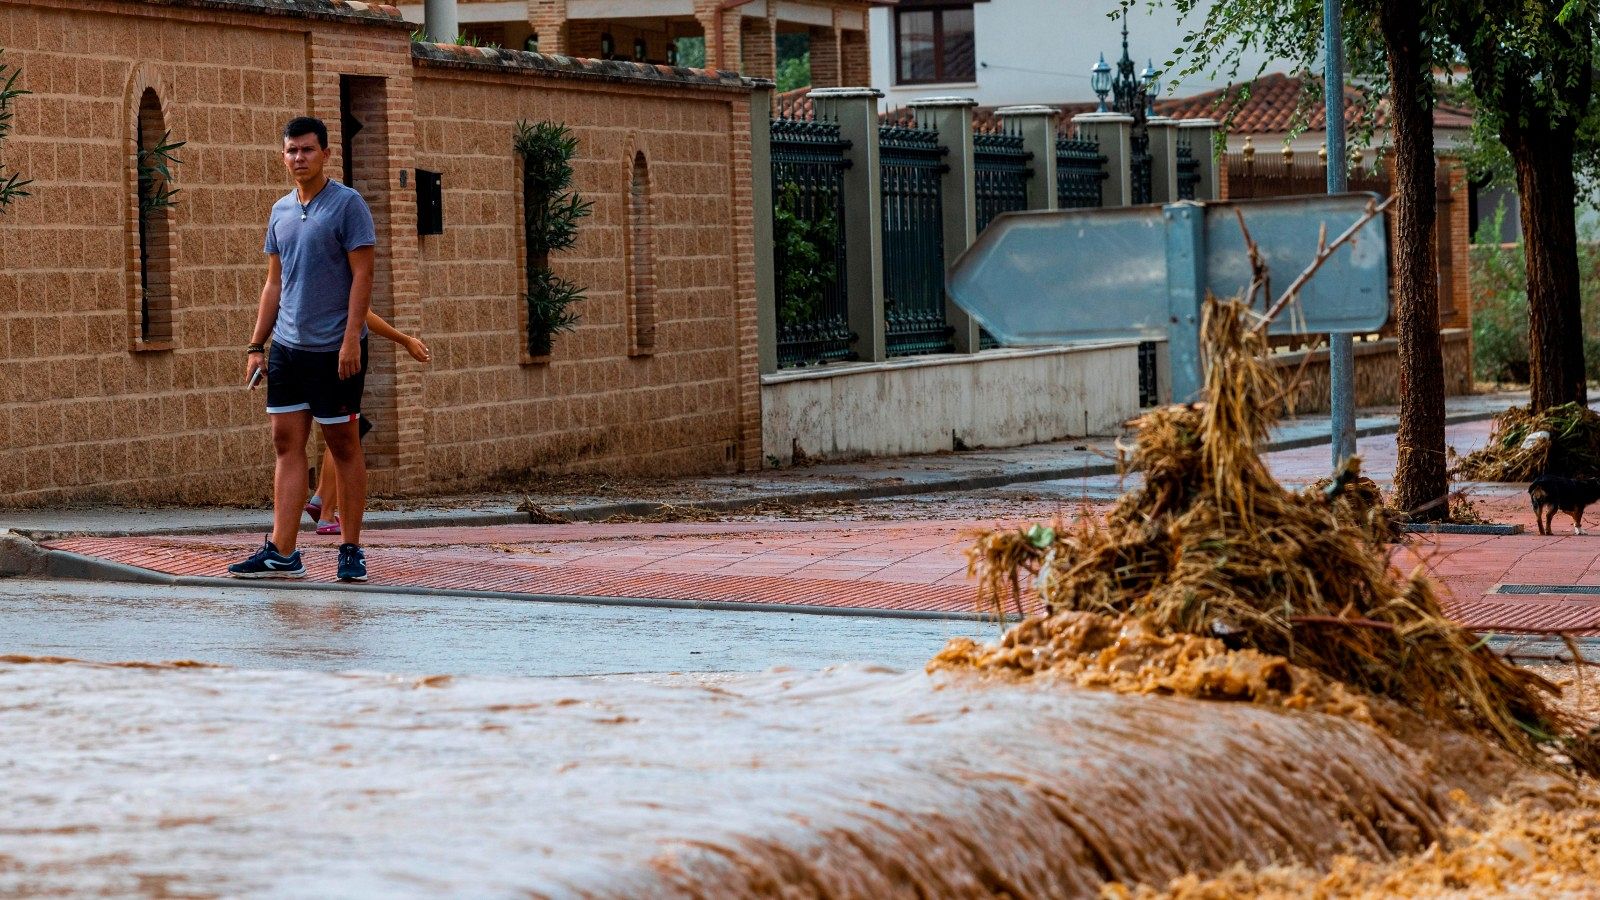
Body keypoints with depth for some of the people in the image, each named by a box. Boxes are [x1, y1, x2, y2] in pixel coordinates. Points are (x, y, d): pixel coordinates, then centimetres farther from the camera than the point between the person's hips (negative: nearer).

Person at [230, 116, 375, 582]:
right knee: (287, 444, 3)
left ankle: (351, 551, 8)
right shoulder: (281, 211, 12)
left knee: (343, 445, 1)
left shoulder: (347, 204, -7)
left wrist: (351, 338, -19)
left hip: (334, 348, -6)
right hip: (287, 346, 6)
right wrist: (256, 344, 12)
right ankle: (282, 553, 2)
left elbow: (362, 274, -11)